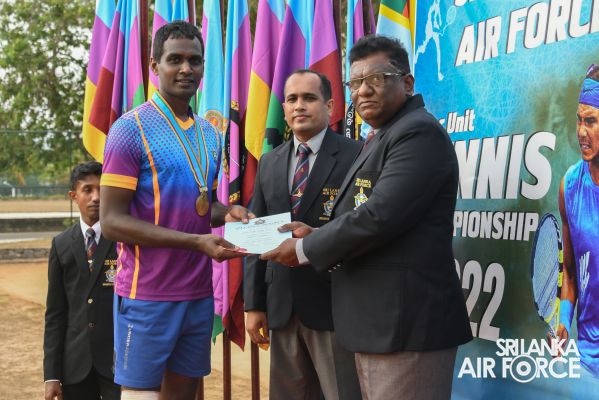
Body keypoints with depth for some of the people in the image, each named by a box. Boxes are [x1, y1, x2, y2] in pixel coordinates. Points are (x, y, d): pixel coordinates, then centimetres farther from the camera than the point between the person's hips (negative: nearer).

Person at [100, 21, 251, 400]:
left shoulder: (210, 135, 10)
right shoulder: (131, 128, -11)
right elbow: (113, 220, -15)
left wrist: (226, 212, -3)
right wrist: (196, 242, -22)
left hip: (200, 295, 7)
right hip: (147, 297, -6)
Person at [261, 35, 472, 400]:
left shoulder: (418, 132, -13)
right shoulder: (382, 138, 18)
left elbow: (379, 217, -22)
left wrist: (305, 249, -11)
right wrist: (318, 235, 4)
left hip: (405, 321, -10)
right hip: (380, 320, 10)